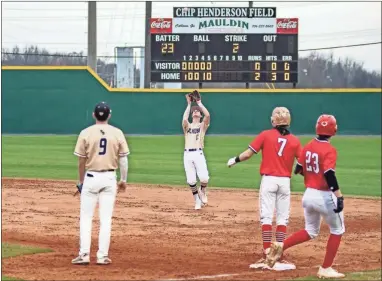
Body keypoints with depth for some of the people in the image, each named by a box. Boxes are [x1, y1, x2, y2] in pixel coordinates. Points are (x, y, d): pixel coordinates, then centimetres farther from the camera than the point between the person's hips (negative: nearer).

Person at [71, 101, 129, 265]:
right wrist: (123, 180, 11)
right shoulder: (117, 133, -2)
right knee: (106, 219, 5)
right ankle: (102, 255, 3)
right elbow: (123, 159, 1)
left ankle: (84, 254, -1)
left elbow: (81, 161, -2)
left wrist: (81, 181, 9)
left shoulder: (86, 133, -6)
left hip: (91, 177, -1)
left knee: (86, 217, 5)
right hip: (109, 178, 1)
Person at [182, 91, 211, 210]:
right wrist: (189, 104, -2)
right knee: (191, 181, -5)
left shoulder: (203, 126, 13)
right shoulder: (187, 126, 16)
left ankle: (202, 191, 14)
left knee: (204, 178, -19)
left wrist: (199, 103, 0)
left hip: (198, 154, -2)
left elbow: (207, 115, -6)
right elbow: (184, 119, -7)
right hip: (187, 155, 2)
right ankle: (197, 201, 14)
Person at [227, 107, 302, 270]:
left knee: (266, 217, -1)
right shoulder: (294, 140, 2)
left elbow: (248, 153, -3)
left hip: (268, 180, -2)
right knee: (282, 218, 6)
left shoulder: (265, 135, -2)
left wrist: (235, 160, 12)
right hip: (285, 182, 2)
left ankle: (267, 254, -7)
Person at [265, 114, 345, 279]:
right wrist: (339, 196, -27)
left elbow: (298, 170, 13)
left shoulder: (308, 147, 5)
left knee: (311, 231, 23)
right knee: (337, 230, 13)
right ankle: (326, 269, 10)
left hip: (308, 195, 7)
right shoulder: (329, 150, -15)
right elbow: (329, 175, -26)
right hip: (324, 196, -7)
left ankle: (281, 246, 3)